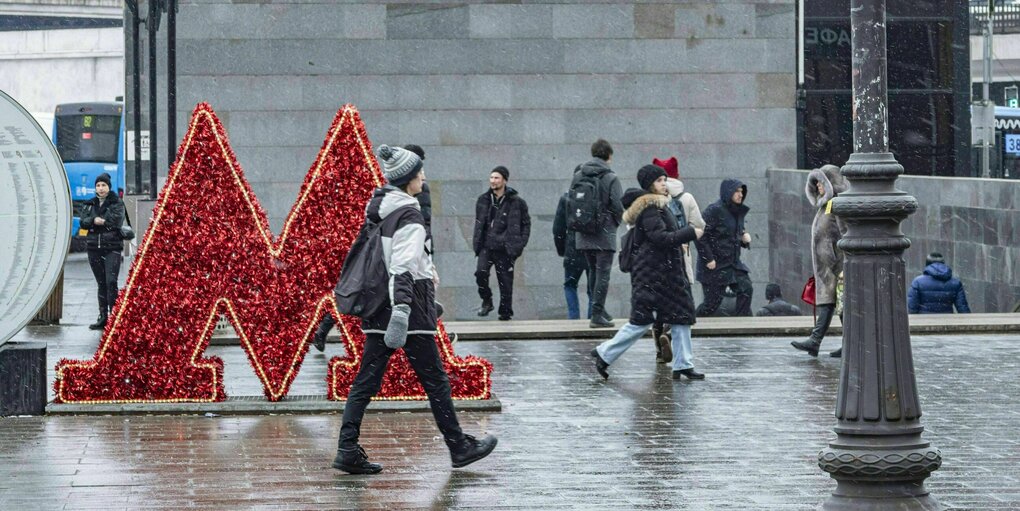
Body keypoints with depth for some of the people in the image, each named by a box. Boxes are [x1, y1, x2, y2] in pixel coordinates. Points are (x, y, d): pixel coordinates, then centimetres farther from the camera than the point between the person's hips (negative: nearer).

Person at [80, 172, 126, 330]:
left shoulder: (117, 203, 2)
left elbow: (116, 221, -13)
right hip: (94, 248, 5)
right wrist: (94, 220, -17)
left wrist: (99, 222, -7)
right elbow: (83, 222, 3)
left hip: (112, 248, -5)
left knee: (111, 282, -15)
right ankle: (103, 317, 13)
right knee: (101, 283, 9)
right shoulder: (90, 204, 15)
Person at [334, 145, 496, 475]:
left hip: (377, 309, 8)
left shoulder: (377, 209, 12)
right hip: (409, 310, -8)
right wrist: (402, 311, -31)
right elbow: (403, 268, -24)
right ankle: (459, 447, 13)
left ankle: (348, 450, -2)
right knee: (435, 381, 4)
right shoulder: (409, 216, -14)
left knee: (367, 380, 5)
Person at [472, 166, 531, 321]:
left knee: (505, 280, 1)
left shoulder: (516, 202, -1)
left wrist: (519, 244, -5)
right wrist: (477, 243, 10)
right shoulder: (483, 200, 10)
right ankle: (486, 301, 1)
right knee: (481, 271, -20)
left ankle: (505, 312, 14)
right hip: (486, 247, 2)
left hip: (505, 248, -2)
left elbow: (526, 223, 4)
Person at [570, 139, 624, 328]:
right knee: (603, 273, -1)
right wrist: (617, 222, 8)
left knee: (594, 272, 18)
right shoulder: (610, 178, -10)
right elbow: (618, 206, -12)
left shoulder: (577, 176, 6)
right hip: (604, 234, -5)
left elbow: (570, 202, 7)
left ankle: (599, 310, 24)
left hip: (583, 235, 5)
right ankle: (597, 315, -5)